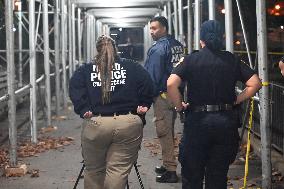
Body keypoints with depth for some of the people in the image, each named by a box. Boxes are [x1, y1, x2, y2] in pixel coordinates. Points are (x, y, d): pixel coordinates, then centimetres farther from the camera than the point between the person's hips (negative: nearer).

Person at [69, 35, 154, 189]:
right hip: (128, 124, 0)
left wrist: (83, 109, -4)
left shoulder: (85, 69, 12)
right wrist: (143, 105, 7)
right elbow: (147, 84, 1)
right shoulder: (132, 67, 12)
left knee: (93, 171, 14)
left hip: (95, 124, 1)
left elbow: (75, 88, -3)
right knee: (119, 170, -1)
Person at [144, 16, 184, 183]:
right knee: (170, 130, 18)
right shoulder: (178, 45, 10)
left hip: (163, 95, -8)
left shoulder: (158, 49, -15)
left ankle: (171, 171, 1)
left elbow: (152, 76, -17)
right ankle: (169, 165, 28)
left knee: (164, 132, -2)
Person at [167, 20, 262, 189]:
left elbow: (171, 83, -17)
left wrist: (179, 106, -4)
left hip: (197, 119, -2)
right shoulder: (231, 60, 3)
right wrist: (236, 100, 4)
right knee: (219, 175, 12)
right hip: (226, 120, 2)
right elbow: (255, 83, -3)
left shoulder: (191, 59, -3)